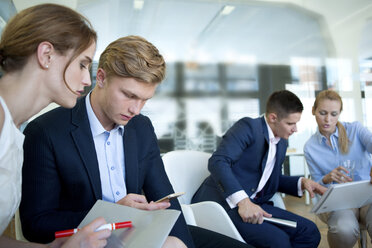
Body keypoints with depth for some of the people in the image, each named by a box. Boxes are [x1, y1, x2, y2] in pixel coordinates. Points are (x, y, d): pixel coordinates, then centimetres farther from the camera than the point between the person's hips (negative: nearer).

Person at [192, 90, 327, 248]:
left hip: (254, 204, 8)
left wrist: (301, 183, 8)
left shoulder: (282, 142, 15)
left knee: (310, 232, -3)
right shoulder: (248, 127, -13)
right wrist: (242, 200, -34)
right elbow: (217, 162, -26)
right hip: (222, 202, -8)